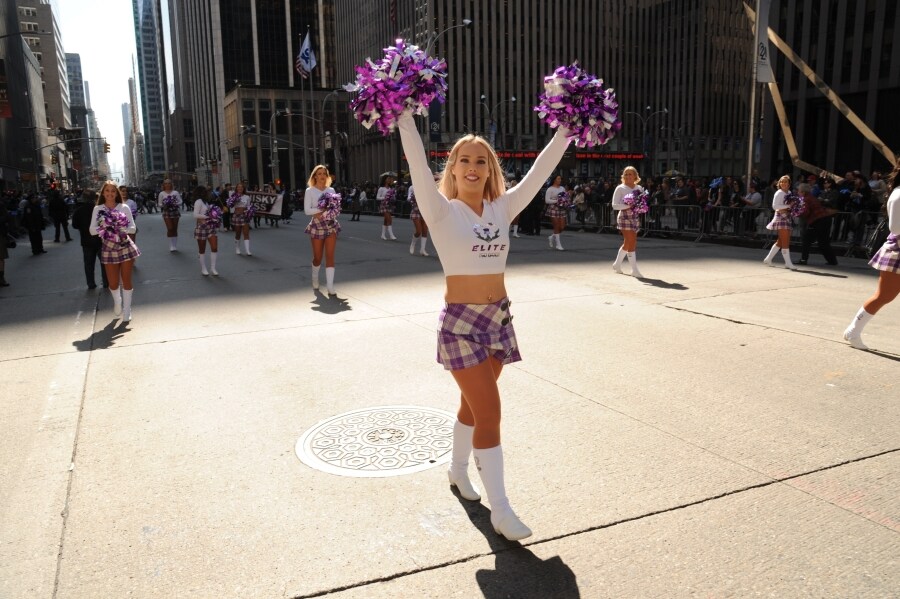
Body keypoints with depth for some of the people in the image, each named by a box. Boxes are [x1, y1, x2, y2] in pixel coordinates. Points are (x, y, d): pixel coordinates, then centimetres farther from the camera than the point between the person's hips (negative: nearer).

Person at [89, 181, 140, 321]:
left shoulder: (124, 208, 0)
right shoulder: (98, 209, 1)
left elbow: (132, 228, -2)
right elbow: (92, 230, -3)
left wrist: (120, 229, -20)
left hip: (126, 247, 0)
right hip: (109, 249, 1)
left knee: (126, 280, 3)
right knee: (113, 283, 4)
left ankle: (127, 311, 16)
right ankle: (117, 301, 37)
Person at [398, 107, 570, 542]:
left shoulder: (502, 209, 5)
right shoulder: (443, 211, -8)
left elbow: (540, 170, 4)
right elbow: (418, 163, -19)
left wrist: (566, 128, 2)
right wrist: (404, 115, -25)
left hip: (499, 317, 5)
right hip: (461, 321, -5)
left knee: (474, 406, 19)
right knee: (489, 413, -7)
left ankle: (458, 469, 43)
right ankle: (500, 511, 5)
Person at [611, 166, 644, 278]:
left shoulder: (639, 188, 11)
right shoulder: (620, 188, -3)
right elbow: (615, 205, -10)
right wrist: (629, 205, -20)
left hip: (636, 217, 6)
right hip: (625, 217, -6)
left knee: (627, 243, 13)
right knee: (632, 243, -11)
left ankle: (617, 264, 31)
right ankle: (634, 270, -6)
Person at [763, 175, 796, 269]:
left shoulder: (789, 193, 14)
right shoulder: (779, 193, -9)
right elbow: (775, 206, -17)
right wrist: (788, 206, -19)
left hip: (787, 218, 9)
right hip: (781, 218, -9)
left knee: (781, 241, 12)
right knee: (785, 242, -7)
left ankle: (768, 259, 19)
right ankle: (788, 263, -4)